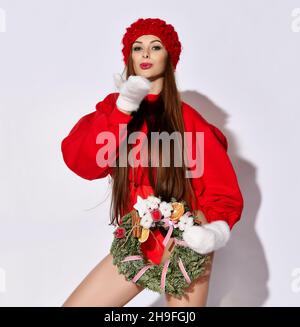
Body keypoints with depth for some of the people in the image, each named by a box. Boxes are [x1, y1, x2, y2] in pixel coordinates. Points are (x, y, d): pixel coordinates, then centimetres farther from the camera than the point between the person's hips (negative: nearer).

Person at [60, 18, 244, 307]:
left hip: (184, 249, -2)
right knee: (74, 304, 2)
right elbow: (79, 161, -14)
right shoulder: (114, 107, 2)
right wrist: (123, 108, -23)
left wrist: (218, 231, -26)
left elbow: (222, 189, -6)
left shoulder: (188, 119, -8)